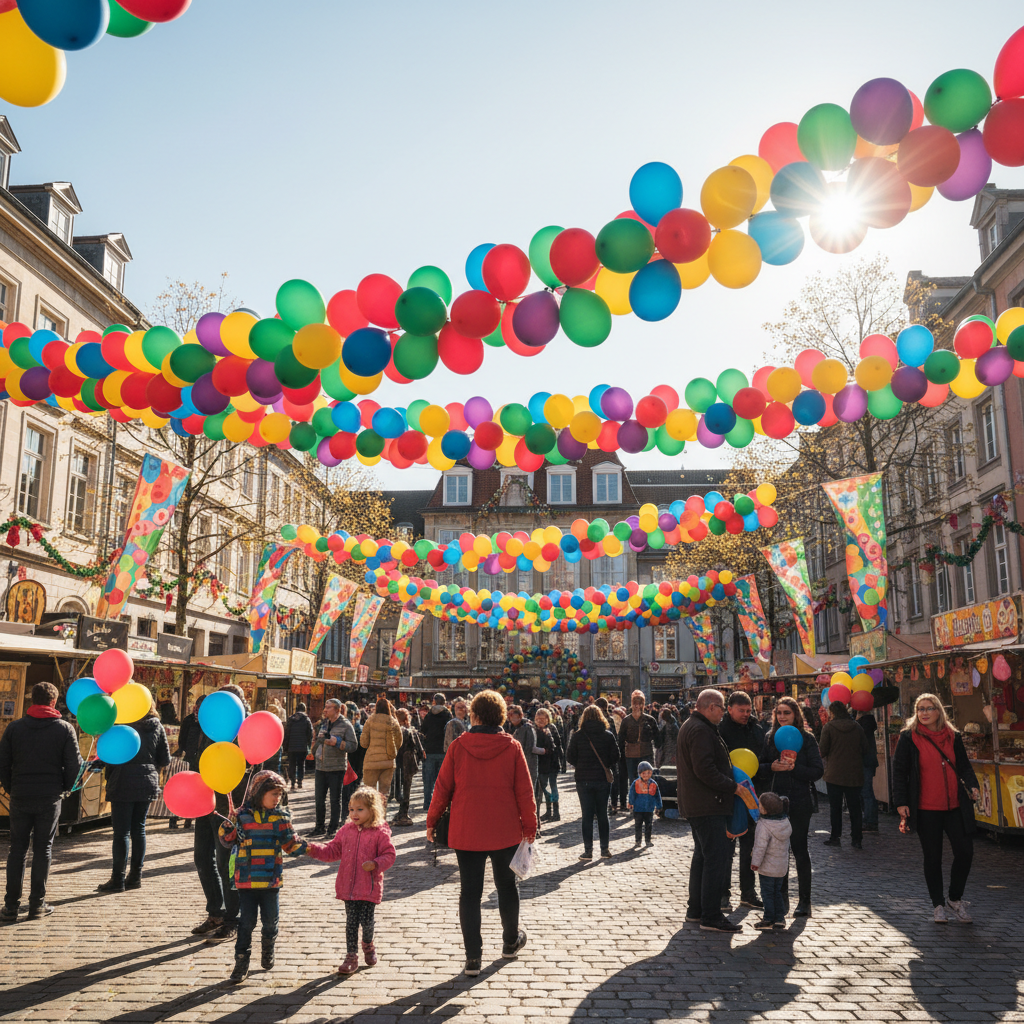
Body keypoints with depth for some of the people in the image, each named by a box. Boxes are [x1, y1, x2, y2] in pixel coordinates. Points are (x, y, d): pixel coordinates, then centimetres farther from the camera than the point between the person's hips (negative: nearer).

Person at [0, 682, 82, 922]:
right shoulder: (65, 728, -5)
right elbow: (74, 765, -5)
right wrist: (65, 787, 11)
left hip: (20, 798, 2)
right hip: (50, 798, -1)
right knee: (42, 850, 7)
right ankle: (37, 904, 11)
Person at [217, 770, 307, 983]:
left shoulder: (281, 817, 3)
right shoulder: (244, 814, -3)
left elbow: (290, 844, 6)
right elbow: (229, 841, -1)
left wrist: (303, 847, -11)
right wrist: (228, 828, -19)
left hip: (271, 879, 2)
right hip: (247, 878, -2)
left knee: (270, 920, 11)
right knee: (247, 921, -1)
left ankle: (268, 953, 36)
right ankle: (241, 963, 11)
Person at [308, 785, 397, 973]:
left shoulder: (380, 833, -7)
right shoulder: (346, 830, 7)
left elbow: (389, 855, -7)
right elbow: (333, 851, 13)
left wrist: (375, 864, -24)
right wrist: (314, 850, 1)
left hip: (369, 886, -3)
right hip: (348, 885, 3)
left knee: (366, 920, 3)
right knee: (351, 921, 6)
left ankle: (368, 944, 35)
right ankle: (351, 956, 17)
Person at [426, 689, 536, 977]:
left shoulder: (458, 747, -7)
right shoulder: (512, 747, -7)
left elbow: (442, 787, -3)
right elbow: (524, 791, -4)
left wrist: (432, 821, 9)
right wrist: (530, 825, 6)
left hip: (466, 832, -1)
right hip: (505, 831, 1)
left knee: (470, 892, 7)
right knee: (507, 885, 20)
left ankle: (473, 957, 7)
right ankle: (511, 941, 36)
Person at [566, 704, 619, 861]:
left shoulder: (578, 735, -6)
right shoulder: (608, 735, -4)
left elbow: (570, 758, -3)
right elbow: (615, 758, -2)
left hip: (584, 780, -1)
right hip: (603, 779, 1)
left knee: (587, 816, 4)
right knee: (603, 814, 12)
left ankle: (588, 851, 6)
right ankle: (605, 848, 17)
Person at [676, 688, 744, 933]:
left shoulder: (691, 726, 16)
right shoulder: (701, 731, -18)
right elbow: (705, 770, -25)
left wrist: (729, 784, 17)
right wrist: (732, 787, -16)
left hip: (695, 803, 11)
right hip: (707, 805, -11)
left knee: (703, 855, 18)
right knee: (717, 857, -9)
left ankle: (695, 909, 26)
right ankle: (711, 916, -6)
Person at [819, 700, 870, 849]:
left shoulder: (829, 727, -8)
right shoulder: (857, 727, 2)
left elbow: (823, 751, -8)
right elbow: (865, 750, 7)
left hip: (834, 775, -2)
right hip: (855, 775, 3)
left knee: (835, 808, 8)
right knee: (855, 808, 9)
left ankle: (836, 837, 10)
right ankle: (857, 839, 8)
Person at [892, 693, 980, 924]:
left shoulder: (953, 737, 8)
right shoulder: (908, 737, -2)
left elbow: (964, 766, 14)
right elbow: (899, 771, -2)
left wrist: (972, 785, -6)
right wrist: (901, 802, -8)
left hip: (955, 807, 3)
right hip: (926, 808, -3)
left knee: (965, 852, -1)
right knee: (933, 857, 5)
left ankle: (955, 898, 22)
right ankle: (938, 904, 21)